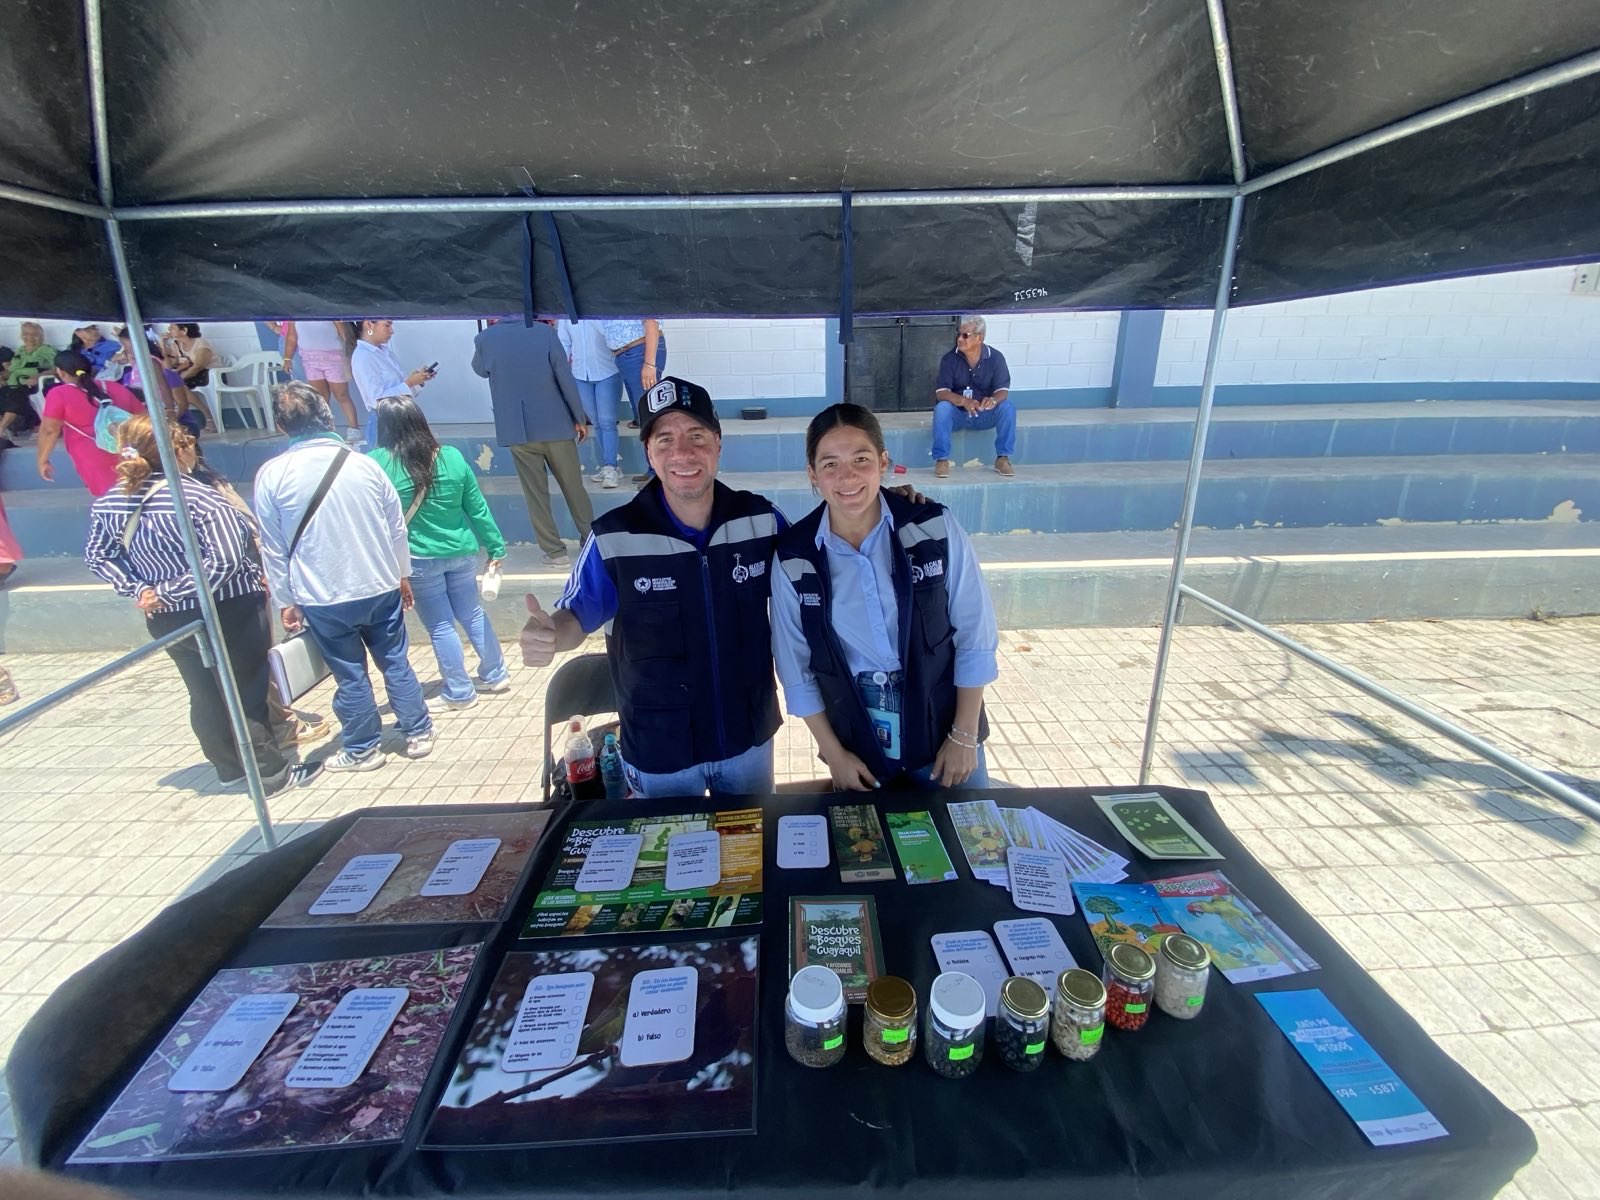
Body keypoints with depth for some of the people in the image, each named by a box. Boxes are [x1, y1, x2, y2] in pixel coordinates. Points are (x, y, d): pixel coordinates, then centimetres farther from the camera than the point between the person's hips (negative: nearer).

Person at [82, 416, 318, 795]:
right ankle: (271, 772, 16)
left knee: (204, 694, 19)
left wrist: (136, 589, -1)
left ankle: (229, 766, 35)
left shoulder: (108, 504, -3)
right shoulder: (196, 496, -21)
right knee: (249, 690, 7)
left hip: (167, 619, 6)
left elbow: (97, 556, 6)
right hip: (229, 611, -6)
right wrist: (171, 591, -19)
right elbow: (226, 559, -28)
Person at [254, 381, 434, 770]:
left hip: (323, 599, -1)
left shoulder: (272, 474, -7)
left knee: (350, 676, 10)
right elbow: (397, 527, 4)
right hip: (380, 587, 2)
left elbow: (273, 548, -2)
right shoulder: (363, 463, -3)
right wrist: (402, 575, 17)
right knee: (396, 663, 14)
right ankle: (418, 733, 24)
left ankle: (362, 749, 25)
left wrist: (286, 600, 8)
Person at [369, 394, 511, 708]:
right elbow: (477, 508, 0)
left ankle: (460, 692, 21)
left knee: (440, 627, 9)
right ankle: (496, 675, 30)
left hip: (418, 559, -3)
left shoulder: (377, 463, -13)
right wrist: (496, 547, 7)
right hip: (461, 551, 4)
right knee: (472, 614, 19)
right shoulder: (452, 457, -4)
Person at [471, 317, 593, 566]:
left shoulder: (485, 339, -1)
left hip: (517, 430, 0)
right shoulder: (545, 332, -5)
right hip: (555, 425, 0)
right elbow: (566, 378, -7)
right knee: (574, 487, 12)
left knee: (536, 494, 7)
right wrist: (579, 418, 1)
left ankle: (554, 551, 8)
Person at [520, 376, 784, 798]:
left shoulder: (761, 519, -11)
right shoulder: (613, 538, -18)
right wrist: (549, 633, -28)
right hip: (659, 750, -2)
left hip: (749, 735, 2)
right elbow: (579, 614, -7)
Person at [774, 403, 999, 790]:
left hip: (943, 731, 0)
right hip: (857, 746, 0)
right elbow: (796, 666, -3)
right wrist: (833, 753, -1)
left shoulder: (934, 528, -13)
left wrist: (964, 735, -6)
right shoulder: (793, 558, -12)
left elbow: (975, 636, -7)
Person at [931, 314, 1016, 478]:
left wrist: (993, 400, -39)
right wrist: (963, 401, -38)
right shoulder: (950, 359, -9)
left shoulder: (995, 357, -7)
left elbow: (1002, 390, -13)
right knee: (942, 407, -31)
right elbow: (941, 392, -18)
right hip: (957, 414, -1)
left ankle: (1003, 458, -16)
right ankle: (942, 459, -26)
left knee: (1008, 407, -25)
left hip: (985, 415, 1)